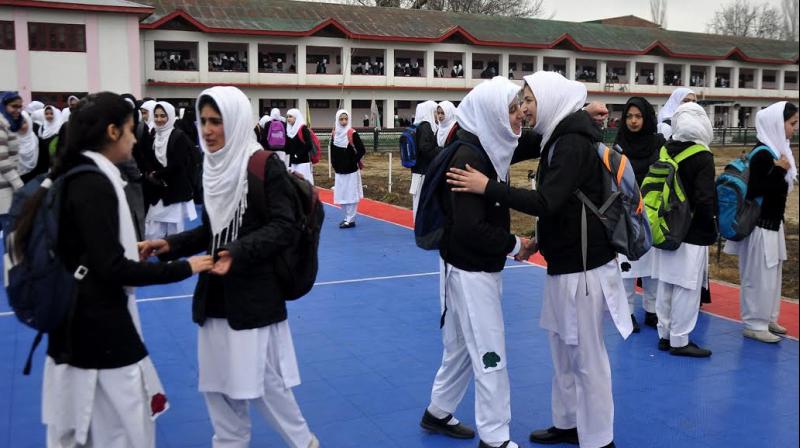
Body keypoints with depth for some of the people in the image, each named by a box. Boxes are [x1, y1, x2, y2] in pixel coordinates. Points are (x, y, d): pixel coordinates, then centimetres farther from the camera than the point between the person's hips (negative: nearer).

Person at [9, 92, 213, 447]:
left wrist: (133, 250, 20)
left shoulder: (76, 177, 8)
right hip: (99, 327, -10)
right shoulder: (94, 183, -20)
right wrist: (183, 268, -16)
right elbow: (111, 268, -21)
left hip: (81, 322, 10)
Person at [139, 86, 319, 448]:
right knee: (217, 379, 13)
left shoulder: (266, 166, -12)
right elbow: (213, 230, 14)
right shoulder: (211, 167, 7)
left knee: (262, 379, 2)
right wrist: (171, 245, 2)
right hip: (215, 292, 7)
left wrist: (239, 252, -29)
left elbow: (285, 228, -16)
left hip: (255, 293, -6)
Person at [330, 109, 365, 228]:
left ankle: (351, 220, 3)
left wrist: (353, 161, -10)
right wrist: (335, 164, 5)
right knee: (341, 195, 10)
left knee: (351, 195, -3)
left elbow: (362, 150, -12)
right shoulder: (335, 134, 6)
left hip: (351, 170, -6)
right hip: (339, 171, 6)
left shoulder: (352, 133, -10)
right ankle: (347, 217, 22)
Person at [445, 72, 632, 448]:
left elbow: (547, 201, -28)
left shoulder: (573, 143, -18)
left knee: (587, 355, 1)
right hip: (565, 261, 10)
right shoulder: (561, 138, 12)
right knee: (563, 348, 18)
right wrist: (542, 240, 16)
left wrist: (488, 187, -25)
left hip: (581, 266, -10)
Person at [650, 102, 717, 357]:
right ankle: (679, 341, 8)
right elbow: (705, 199, -17)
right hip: (692, 233, -6)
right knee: (687, 288, 2)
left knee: (665, 284, 13)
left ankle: (664, 335, 22)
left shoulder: (665, 150, 4)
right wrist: (712, 229, -3)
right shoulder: (702, 157, -14)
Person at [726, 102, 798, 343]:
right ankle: (754, 325, 10)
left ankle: (767, 318, 30)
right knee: (759, 275, 0)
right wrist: (780, 170, -22)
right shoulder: (763, 154, -19)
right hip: (761, 225, -10)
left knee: (772, 273, 18)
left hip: (772, 223, 10)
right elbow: (756, 191, -23)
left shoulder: (776, 149, 8)